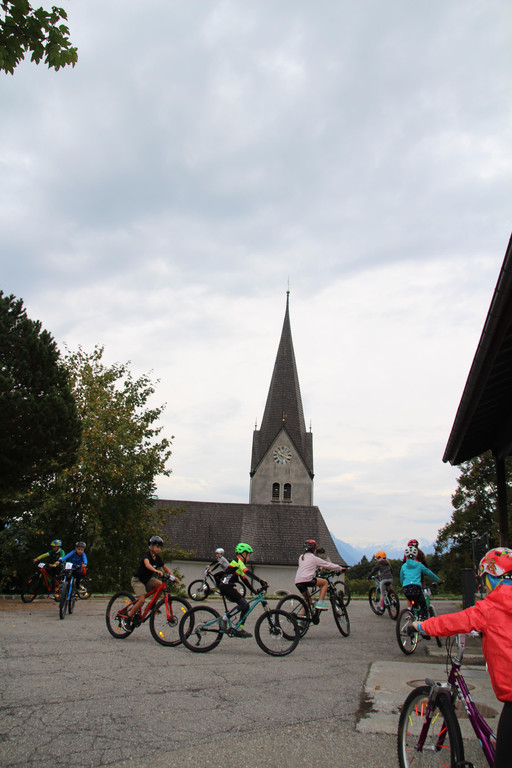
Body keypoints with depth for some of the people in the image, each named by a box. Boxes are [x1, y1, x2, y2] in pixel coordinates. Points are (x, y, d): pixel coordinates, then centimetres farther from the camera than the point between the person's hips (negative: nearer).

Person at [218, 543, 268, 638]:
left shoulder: (239, 563, 23)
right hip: (225, 586, -10)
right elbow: (247, 572, -23)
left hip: (227, 587, 10)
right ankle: (224, 619, -16)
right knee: (243, 603, -20)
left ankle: (239, 630, 6)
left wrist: (255, 591, 17)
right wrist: (260, 580, -28)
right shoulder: (237, 561, -8)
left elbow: (245, 579, 22)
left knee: (246, 606, 5)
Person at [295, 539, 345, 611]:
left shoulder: (301, 557, 22)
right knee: (325, 582, 11)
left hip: (297, 582, 7)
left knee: (308, 600, 23)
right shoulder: (314, 558, 5)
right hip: (306, 580, -7)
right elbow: (327, 565, 10)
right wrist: (340, 568, 21)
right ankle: (320, 602, 0)